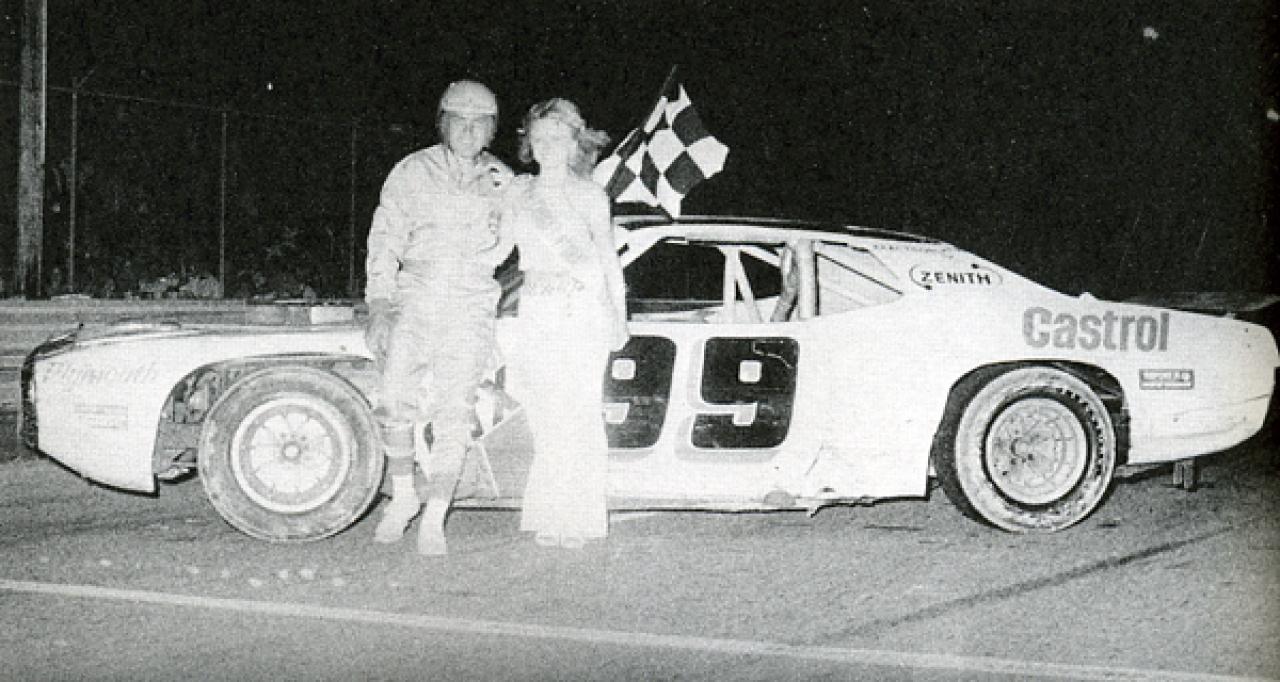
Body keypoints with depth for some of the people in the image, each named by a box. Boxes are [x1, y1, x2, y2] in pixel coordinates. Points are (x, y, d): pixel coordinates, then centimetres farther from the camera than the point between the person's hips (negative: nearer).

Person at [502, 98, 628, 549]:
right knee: (544, 419, 0)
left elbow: (609, 259, 6)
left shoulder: (589, 196, 3)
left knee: (578, 415, -7)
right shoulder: (521, 192, 12)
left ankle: (580, 519, -3)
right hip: (537, 313, 3)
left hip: (584, 313, -3)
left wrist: (619, 319, 3)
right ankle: (548, 517, 7)